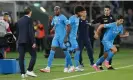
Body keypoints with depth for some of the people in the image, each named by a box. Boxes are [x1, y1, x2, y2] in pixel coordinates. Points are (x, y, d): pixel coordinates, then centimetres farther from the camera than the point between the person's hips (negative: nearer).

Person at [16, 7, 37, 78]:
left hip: (20, 41, 6)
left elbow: (17, 32, 16)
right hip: (28, 41, -6)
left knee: (21, 57, 4)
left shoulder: (19, 21, 13)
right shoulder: (29, 19, -6)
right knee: (33, 55, 3)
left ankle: (23, 73, 3)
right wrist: (33, 42, -13)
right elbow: (31, 32, -13)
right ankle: (29, 70, -7)